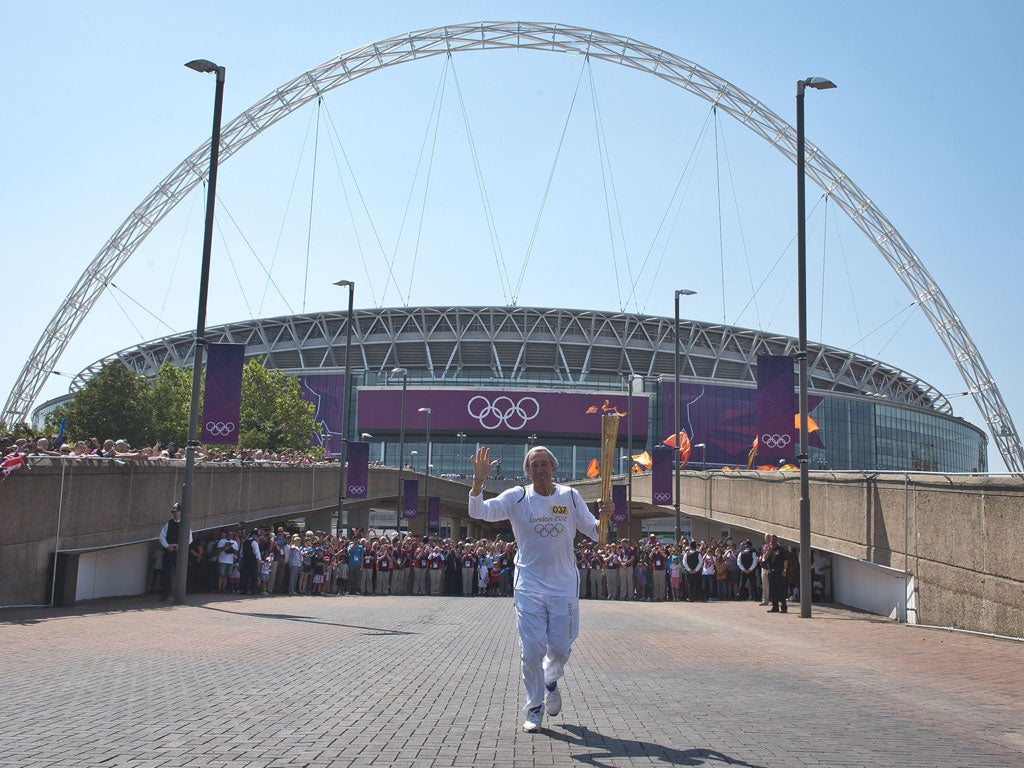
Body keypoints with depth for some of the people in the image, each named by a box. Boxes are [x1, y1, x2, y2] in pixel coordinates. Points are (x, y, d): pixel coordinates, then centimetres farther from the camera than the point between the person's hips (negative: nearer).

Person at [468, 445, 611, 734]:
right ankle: (535, 708, 19)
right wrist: (478, 481, -30)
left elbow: (593, 532, 5)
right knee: (532, 650, -2)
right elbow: (478, 512, -14)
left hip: (564, 586, 1)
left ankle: (552, 681, 42)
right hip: (529, 587, -1)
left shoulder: (570, 496, 2)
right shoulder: (517, 497, -3)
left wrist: (605, 516, -16)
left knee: (561, 648, 7)